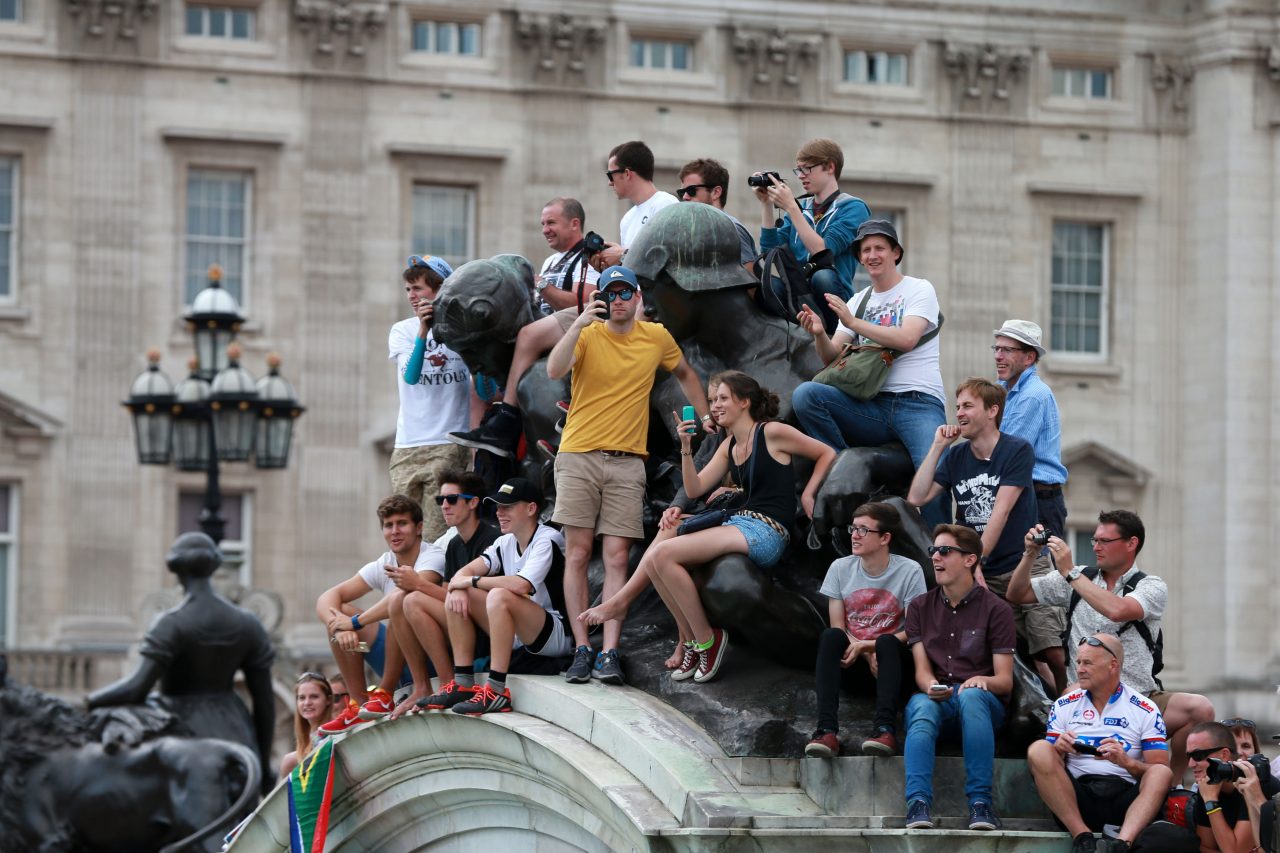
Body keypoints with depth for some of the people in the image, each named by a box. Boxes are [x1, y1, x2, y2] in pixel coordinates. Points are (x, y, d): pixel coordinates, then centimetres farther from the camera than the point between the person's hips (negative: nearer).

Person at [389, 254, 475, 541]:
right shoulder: (402, 331, 8)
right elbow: (410, 375, -8)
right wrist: (423, 331, -21)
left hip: (449, 445, -3)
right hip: (406, 449, 3)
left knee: (437, 536, -9)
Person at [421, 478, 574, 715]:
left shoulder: (548, 540, -14)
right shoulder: (505, 543, 11)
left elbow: (522, 585, -29)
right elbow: (467, 571, 3)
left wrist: (472, 581, -18)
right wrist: (458, 587, -22)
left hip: (556, 636, -8)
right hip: (516, 636, 8)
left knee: (499, 596, -32)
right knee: (458, 597, -1)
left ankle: (496, 691, -33)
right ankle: (463, 684, -7)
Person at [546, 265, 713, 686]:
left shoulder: (657, 338, 9)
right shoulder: (588, 336, -1)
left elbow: (685, 374, 28)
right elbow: (554, 370, -21)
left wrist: (705, 417, 23)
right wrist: (579, 325, -31)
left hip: (627, 460, 1)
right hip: (579, 457, -1)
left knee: (617, 557, -5)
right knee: (577, 554, -4)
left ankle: (609, 653, -8)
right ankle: (582, 649, -1)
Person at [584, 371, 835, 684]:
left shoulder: (771, 433, -3)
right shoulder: (729, 446, 20)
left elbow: (827, 453, 2)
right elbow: (695, 489, 13)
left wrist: (806, 496, -5)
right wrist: (686, 448, 0)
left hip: (767, 532, -9)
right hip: (738, 523, 9)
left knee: (663, 554, -21)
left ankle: (706, 640, -13)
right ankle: (691, 642, -7)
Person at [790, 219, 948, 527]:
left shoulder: (919, 290, 6)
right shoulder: (859, 301, 20)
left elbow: (906, 339, -12)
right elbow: (833, 358, 12)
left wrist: (853, 323, -14)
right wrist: (820, 334, -10)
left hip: (918, 402, -4)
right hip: (872, 406, 4)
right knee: (805, 394, -22)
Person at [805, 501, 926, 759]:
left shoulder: (909, 571, -6)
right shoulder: (840, 568, 3)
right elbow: (838, 627, 1)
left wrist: (865, 645, -20)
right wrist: (867, 656, -16)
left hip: (895, 659, -2)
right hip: (856, 660, 2)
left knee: (886, 642, -34)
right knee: (830, 636, -28)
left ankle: (885, 728, -49)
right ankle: (826, 730, -43)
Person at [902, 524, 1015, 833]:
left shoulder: (995, 609, 4)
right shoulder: (920, 607, 15)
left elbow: (1005, 680, -1)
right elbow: (922, 669, 6)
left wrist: (982, 681, -25)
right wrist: (931, 687, -19)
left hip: (983, 702, -2)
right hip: (936, 700, 2)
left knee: (971, 696, -38)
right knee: (921, 707, -35)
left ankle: (980, 802, -43)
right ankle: (918, 803, -51)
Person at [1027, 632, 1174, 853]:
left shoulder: (1146, 711, 8)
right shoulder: (1064, 706, 14)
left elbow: (1159, 771, 2)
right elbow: (1048, 765, 11)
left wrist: (1127, 762, -17)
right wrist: (1058, 750, -12)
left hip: (1124, 799, -1)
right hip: (1077, 798, 1)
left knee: (1161, 774, -29)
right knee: (1038, 750, -21)